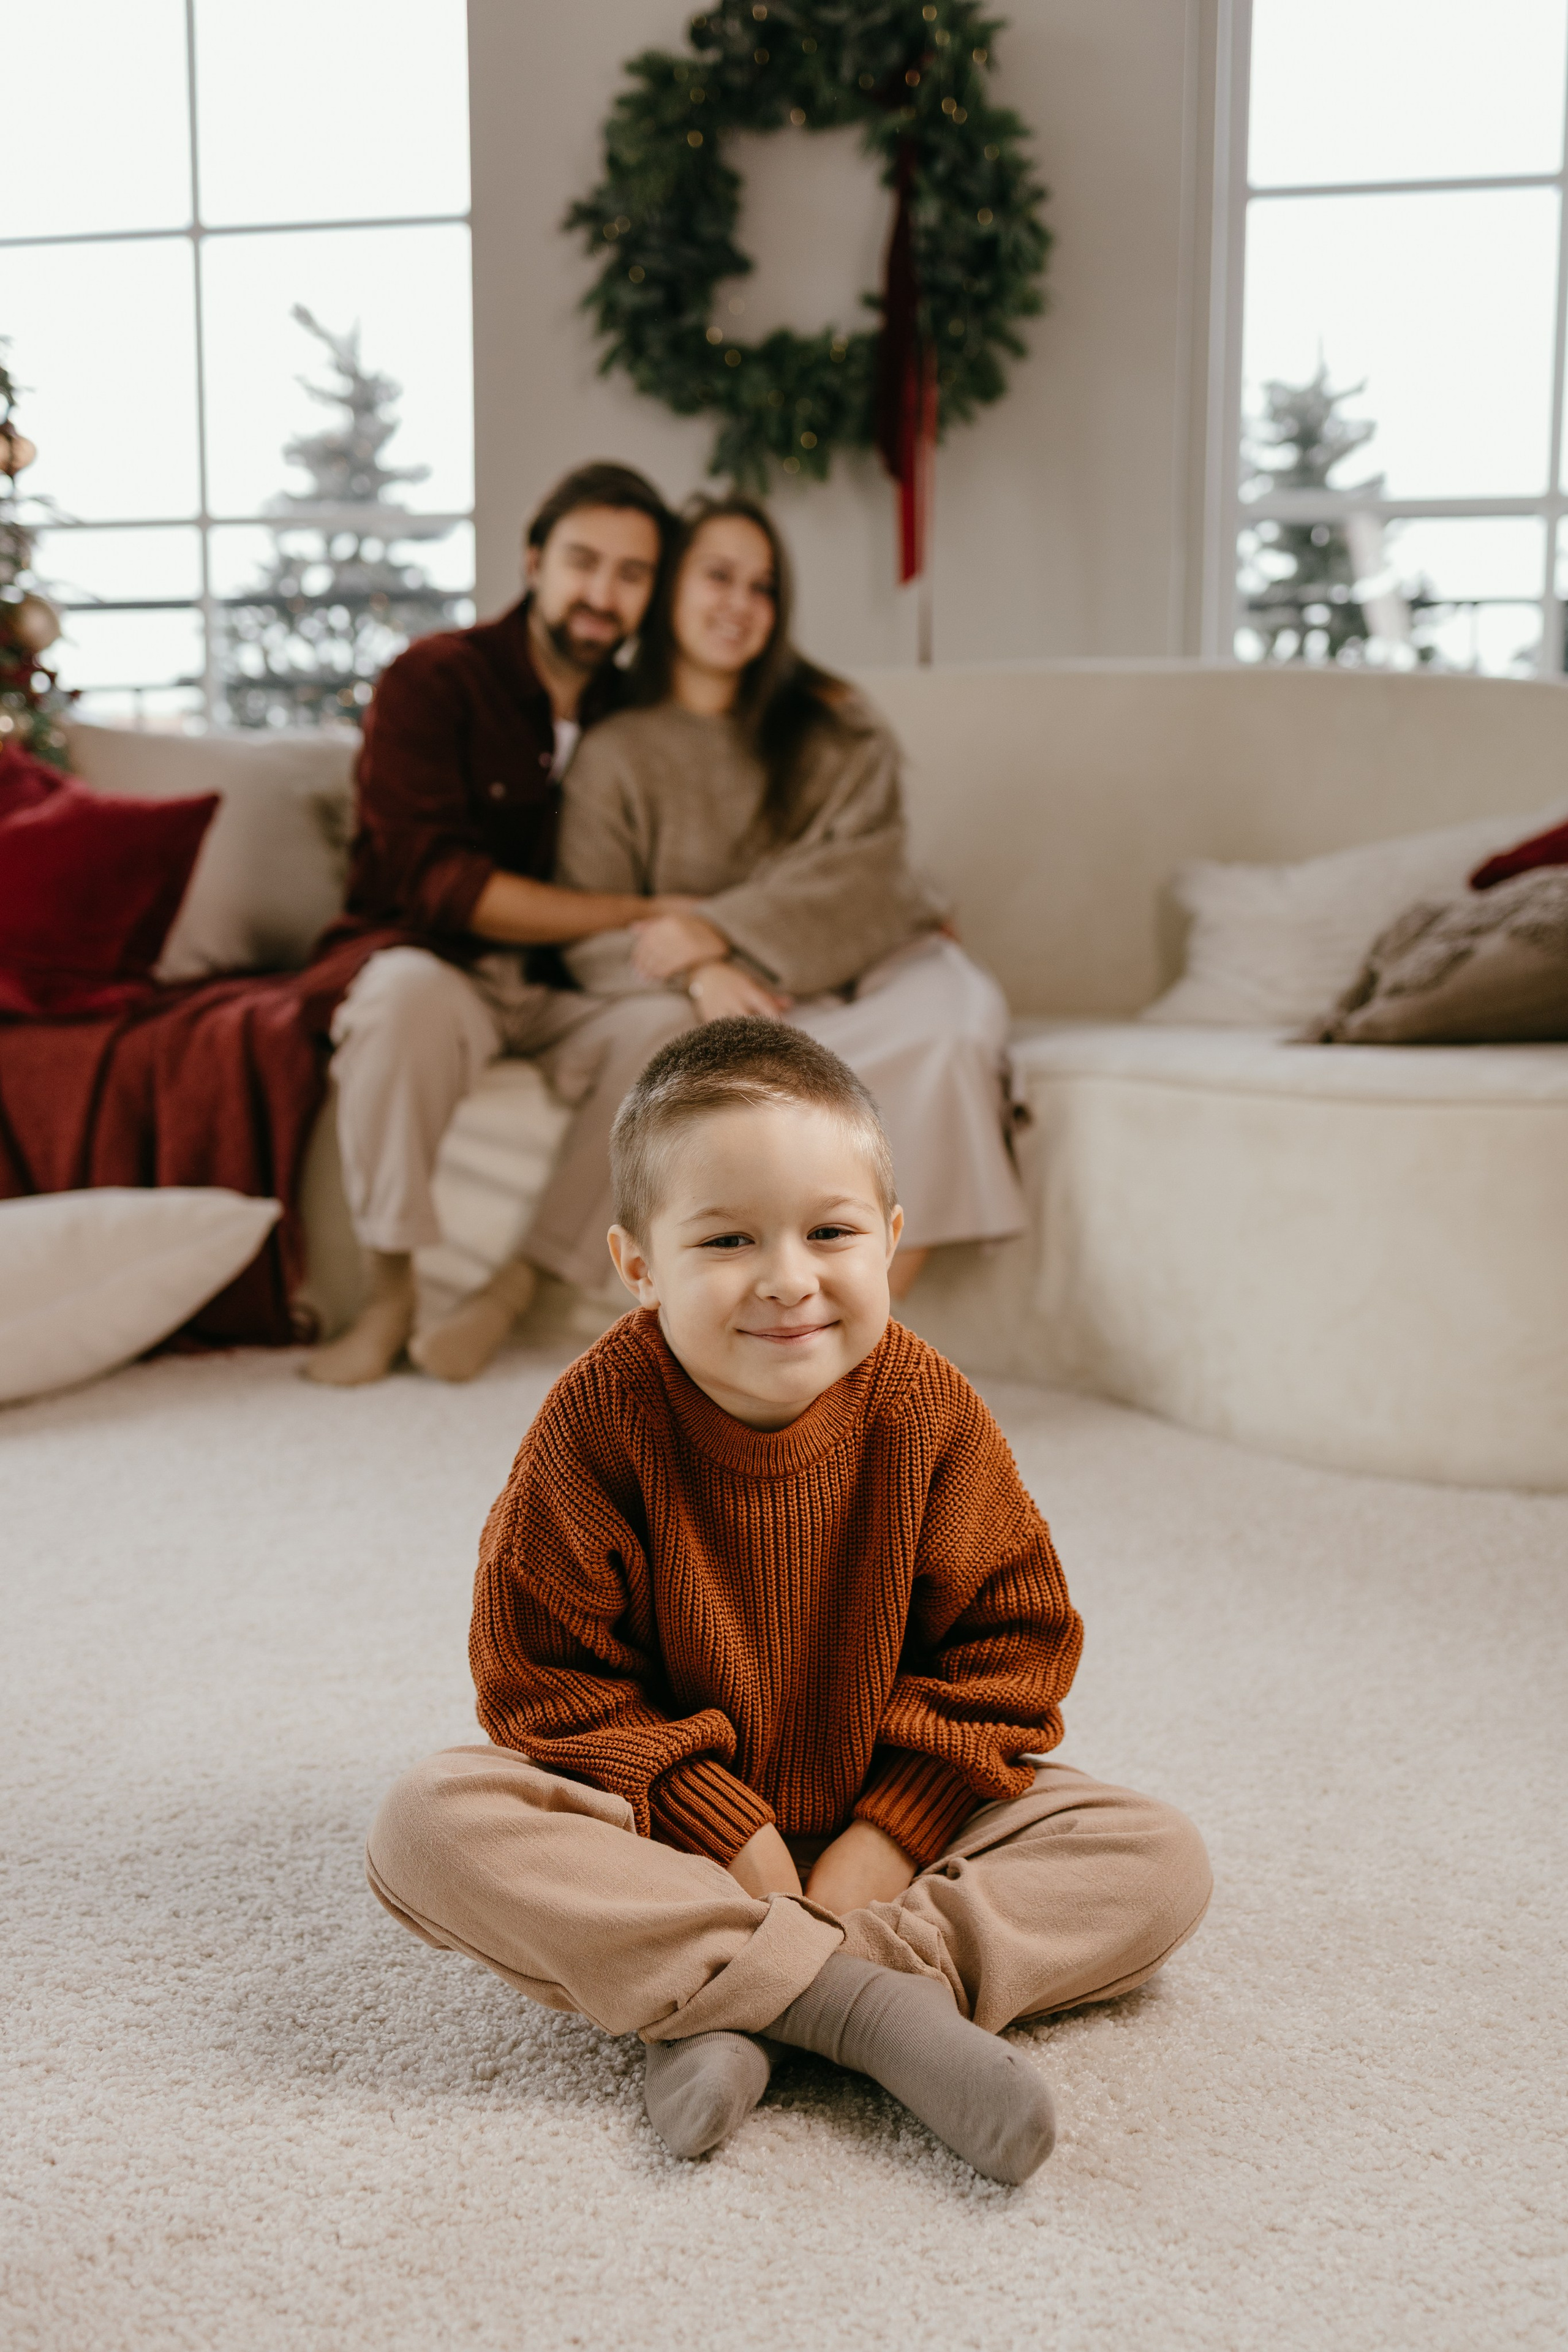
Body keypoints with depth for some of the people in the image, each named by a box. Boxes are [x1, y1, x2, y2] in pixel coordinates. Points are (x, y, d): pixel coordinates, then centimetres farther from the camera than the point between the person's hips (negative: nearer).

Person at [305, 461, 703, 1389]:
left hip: (567, 995, 4)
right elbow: (437, 884, -16)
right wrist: (638, 914, -18)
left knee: (670, 1025, -28)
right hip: (439, 973, -3)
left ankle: (518, 1289, -17)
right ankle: (390, 1295, -24)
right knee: (405, 986, -38)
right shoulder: (437, 679, -6)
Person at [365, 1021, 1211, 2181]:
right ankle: (871, 2003, -31)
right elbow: (543, 1670, -14)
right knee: (431, 1824, -30)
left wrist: (891, 1832, -16)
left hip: (884, 1817, 2)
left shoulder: (929, 1414, -13)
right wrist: (724, 1830, -21)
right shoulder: (602, 1418, -18)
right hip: (665, 1823, -2)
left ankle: (726, 2015, -27)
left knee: (1160, 1861, -15)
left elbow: (1011, 1642, -6)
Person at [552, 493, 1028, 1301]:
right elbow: (589, 938, 1)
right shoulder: (615, 754, 7)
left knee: (964, 1010, -31)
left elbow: (863, 871, -4)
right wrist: (698, 975, -20)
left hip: (872, 965, 2)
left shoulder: (830, 723, 12)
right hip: (747, 1001, -2)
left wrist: (717, 929, -17)